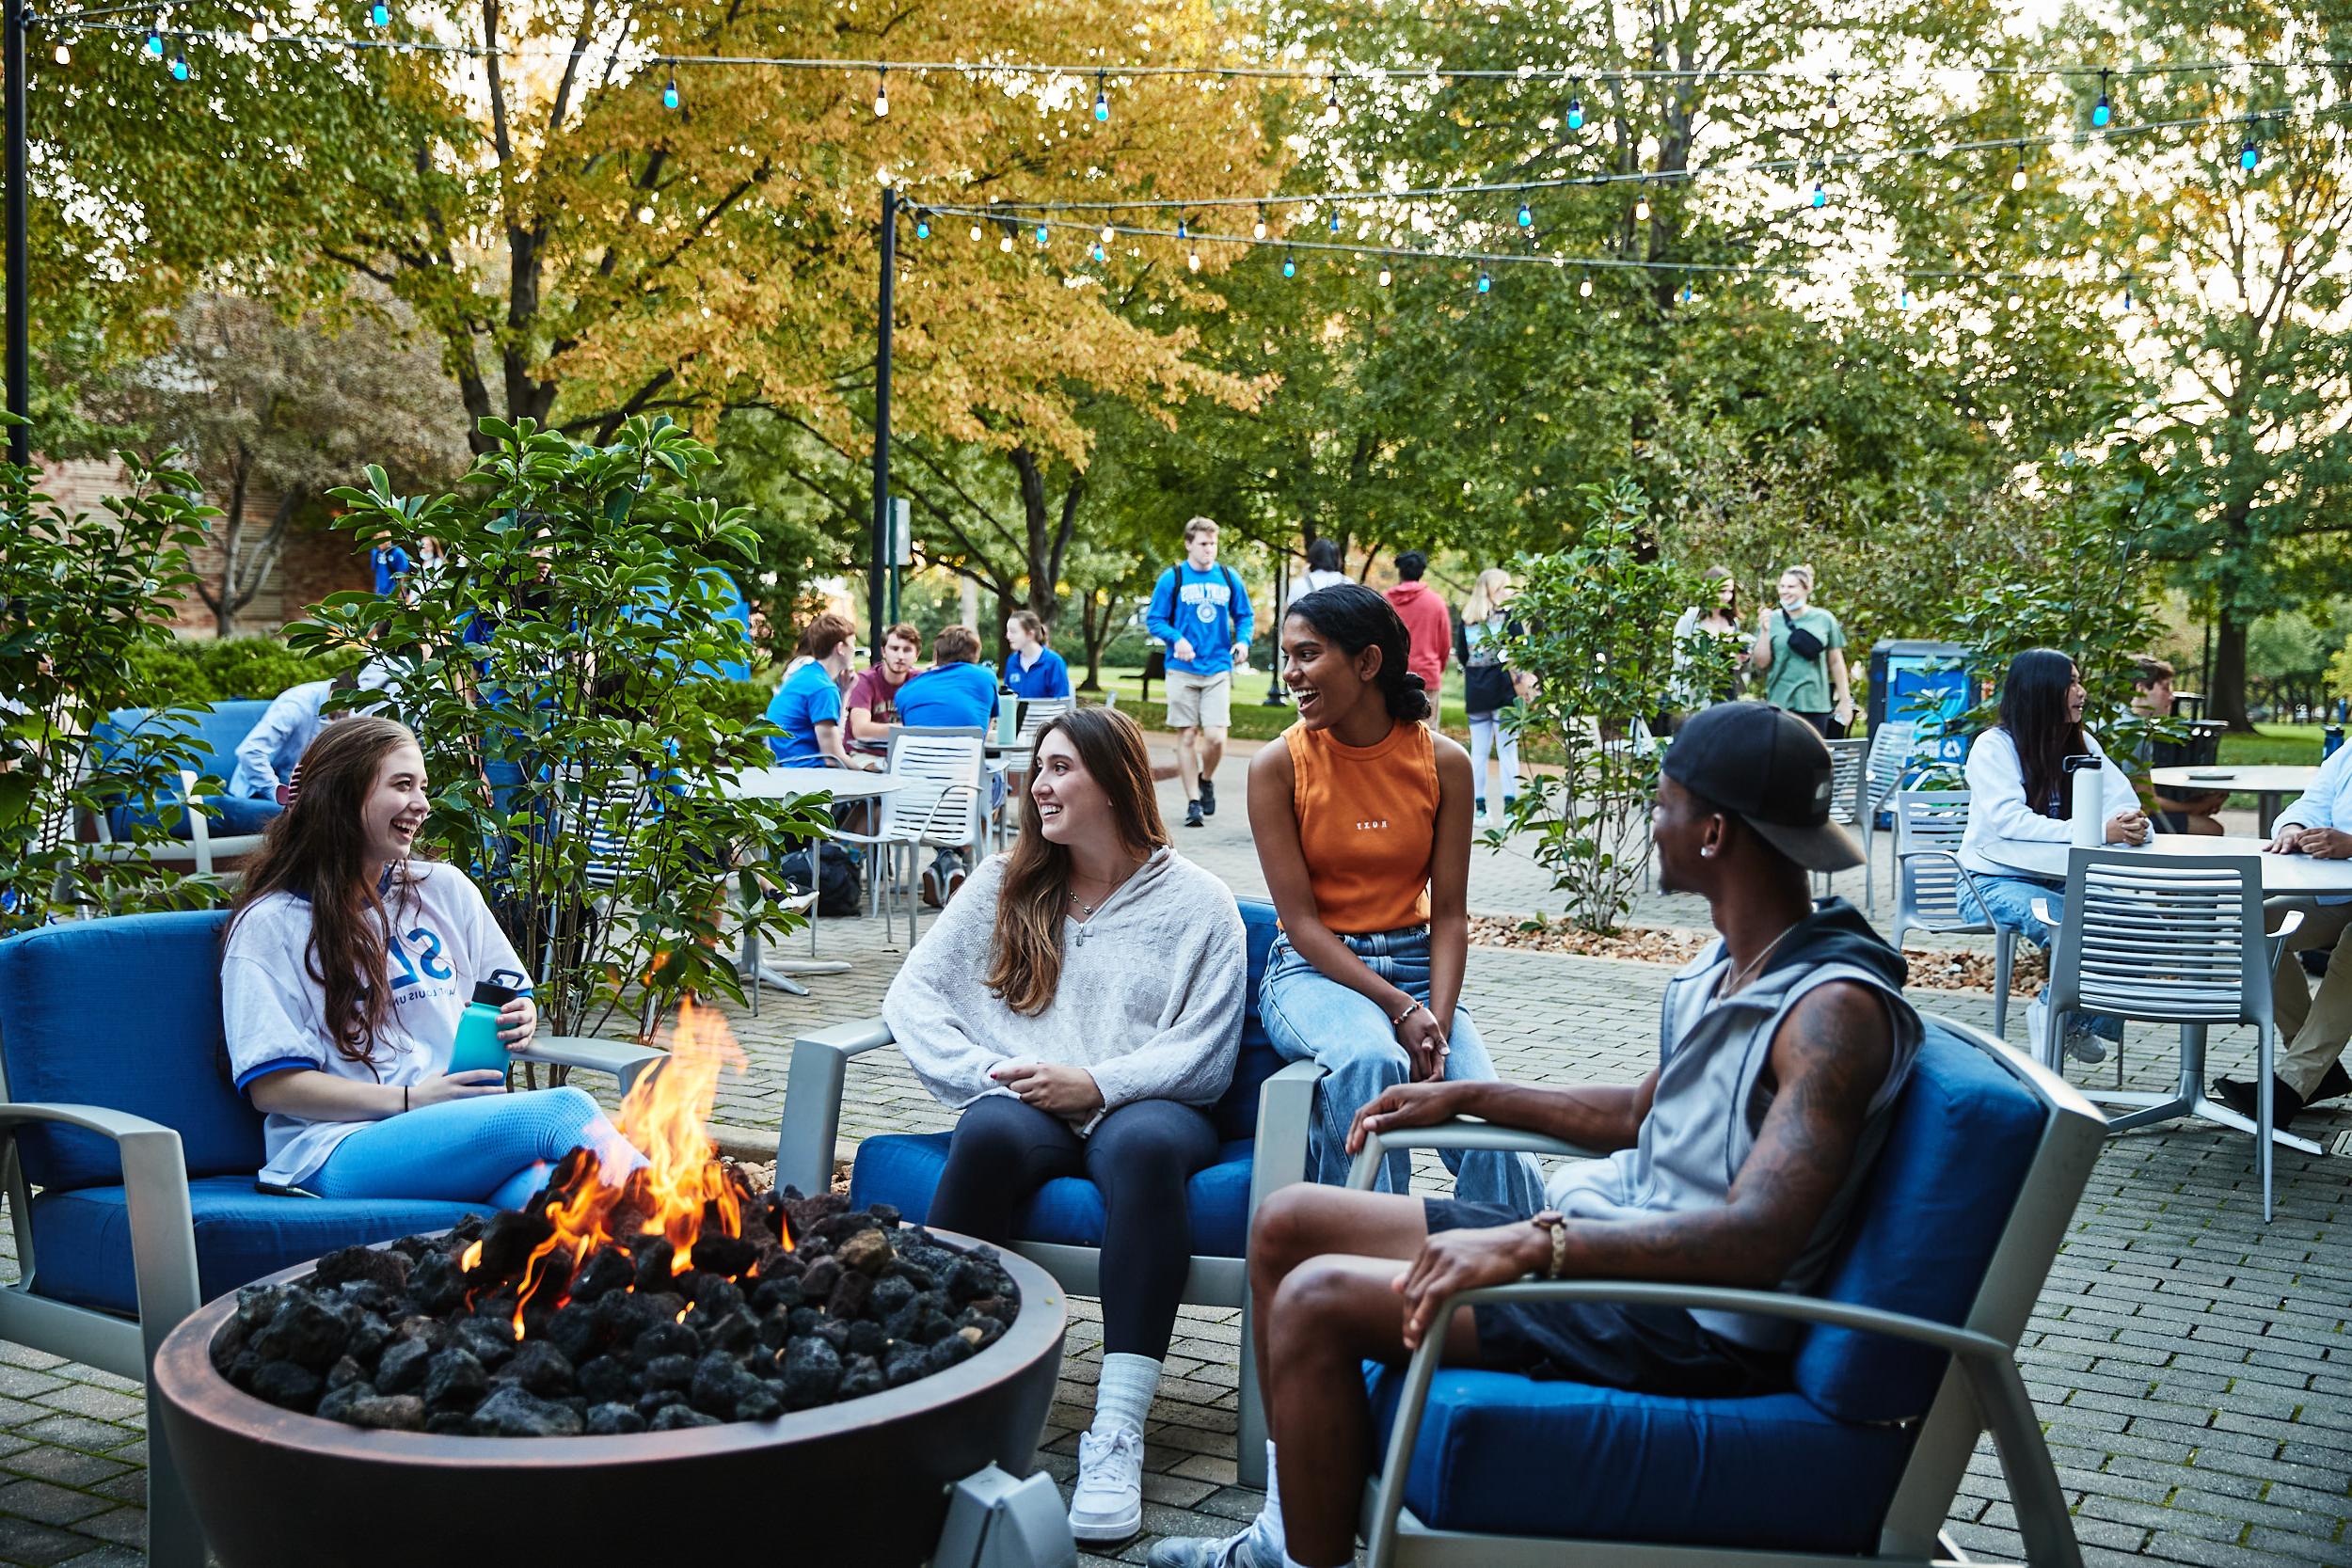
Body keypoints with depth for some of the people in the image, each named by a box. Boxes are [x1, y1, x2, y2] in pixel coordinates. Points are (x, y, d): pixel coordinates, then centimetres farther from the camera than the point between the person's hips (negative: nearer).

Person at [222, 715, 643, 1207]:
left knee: (537, 1184, -36)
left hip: (463, 1123, 4)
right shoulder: (269, 925, 4)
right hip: (341, 1150, -4)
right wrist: (411, 1101, -12)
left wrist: (519, 1019, 2)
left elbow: (513, 997, 28)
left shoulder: (446, 890, 18)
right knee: (564, 1110, -31)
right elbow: (272, 1086, -3)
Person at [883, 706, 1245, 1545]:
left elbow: (1205, 1058, 0)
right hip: (1029, 1104, 2)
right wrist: (987, 1072, -10)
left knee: (1141, 1144, -39)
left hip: (1144, 1105, -2)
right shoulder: (1006, 884, 18)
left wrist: (1097, 1084, -14)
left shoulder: (1197, 901, 9)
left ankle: (1117, 1436, -44)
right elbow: (912, 994, 7)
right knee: (991, 1131, -35)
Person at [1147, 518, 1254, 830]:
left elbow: (1244, 616, 15)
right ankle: (1193, 801, 13)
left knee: (1215, 736, -9)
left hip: (1218, 668, 1)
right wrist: (1177, 639, -17)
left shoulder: (1228, 578, 7)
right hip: (1182, 670, -1)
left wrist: (1243, 641, -5)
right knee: (1186, 736, 2)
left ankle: (1206, 779, 22)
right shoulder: (1172, 578, 0)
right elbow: (1153, 620, 1)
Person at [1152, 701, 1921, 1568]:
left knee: (1317, 1300, -21)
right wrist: (1466, 1096, 21)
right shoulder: (1729, 962, 8)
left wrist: (1531, 1243, -40)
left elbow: (1759, 1239, -34)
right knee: (1287, 1222, 9)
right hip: (1621, 1239, 10)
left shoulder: (1834, 1007, -23)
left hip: (1692, 1324, -10)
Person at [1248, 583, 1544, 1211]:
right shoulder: (1278, 764, -6)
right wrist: (1401, 1010, -19)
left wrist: (1438, 1020, -16)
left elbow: (1449, 915, 0)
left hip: (1416, 962, 2)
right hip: (1313, 970, -2)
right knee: (1371, 1060, -36)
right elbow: (1302, 921, -9)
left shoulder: (1444, 762, 0)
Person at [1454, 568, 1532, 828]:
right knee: (1507, 750, 0)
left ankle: (1478, 807, 10)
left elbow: (1461, 655, 11)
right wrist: (1522, 679, 1)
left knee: (1478, 751, 9)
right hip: (1503, 692, -4)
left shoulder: (1466, 618, 7)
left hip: (1475, 693, 4)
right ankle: (1509, 808, -3)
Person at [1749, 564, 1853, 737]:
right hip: (1779, 703, 0)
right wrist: (1765, 631, -10)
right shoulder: (1771, 620, 2)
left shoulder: (1824, 620, 3)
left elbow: (1836, 662, 8)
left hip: (1815, 703, 0)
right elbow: (1761, 662, 1)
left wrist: (1845, 700, 8)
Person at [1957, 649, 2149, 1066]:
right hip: (1997, 880, -6)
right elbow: (2009, 821, -24)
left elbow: (2124, 805, 1)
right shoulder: (1993, 747, -10)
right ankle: (2050, 1015, -6)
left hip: (2061, 880, 6)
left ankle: (2078, 1022, 2)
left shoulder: (2082, 744, 9)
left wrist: (2133, 826, -25)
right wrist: (2099, 832, -32)